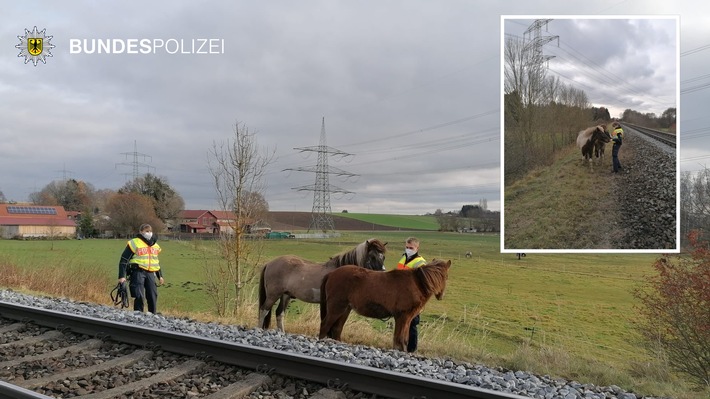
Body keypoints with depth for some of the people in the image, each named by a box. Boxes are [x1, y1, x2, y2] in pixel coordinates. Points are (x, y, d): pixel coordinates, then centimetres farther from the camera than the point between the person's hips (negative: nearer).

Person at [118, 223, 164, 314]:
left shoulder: (155, 245, 18)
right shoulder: (134, 243, -2)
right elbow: (123, 260, -3)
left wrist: (160, 276, 26)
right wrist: (121, 276, -10)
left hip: (151, 273, 6)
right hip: (138, 272, -5)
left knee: (153, 296, 3)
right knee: (139, 296, -10)